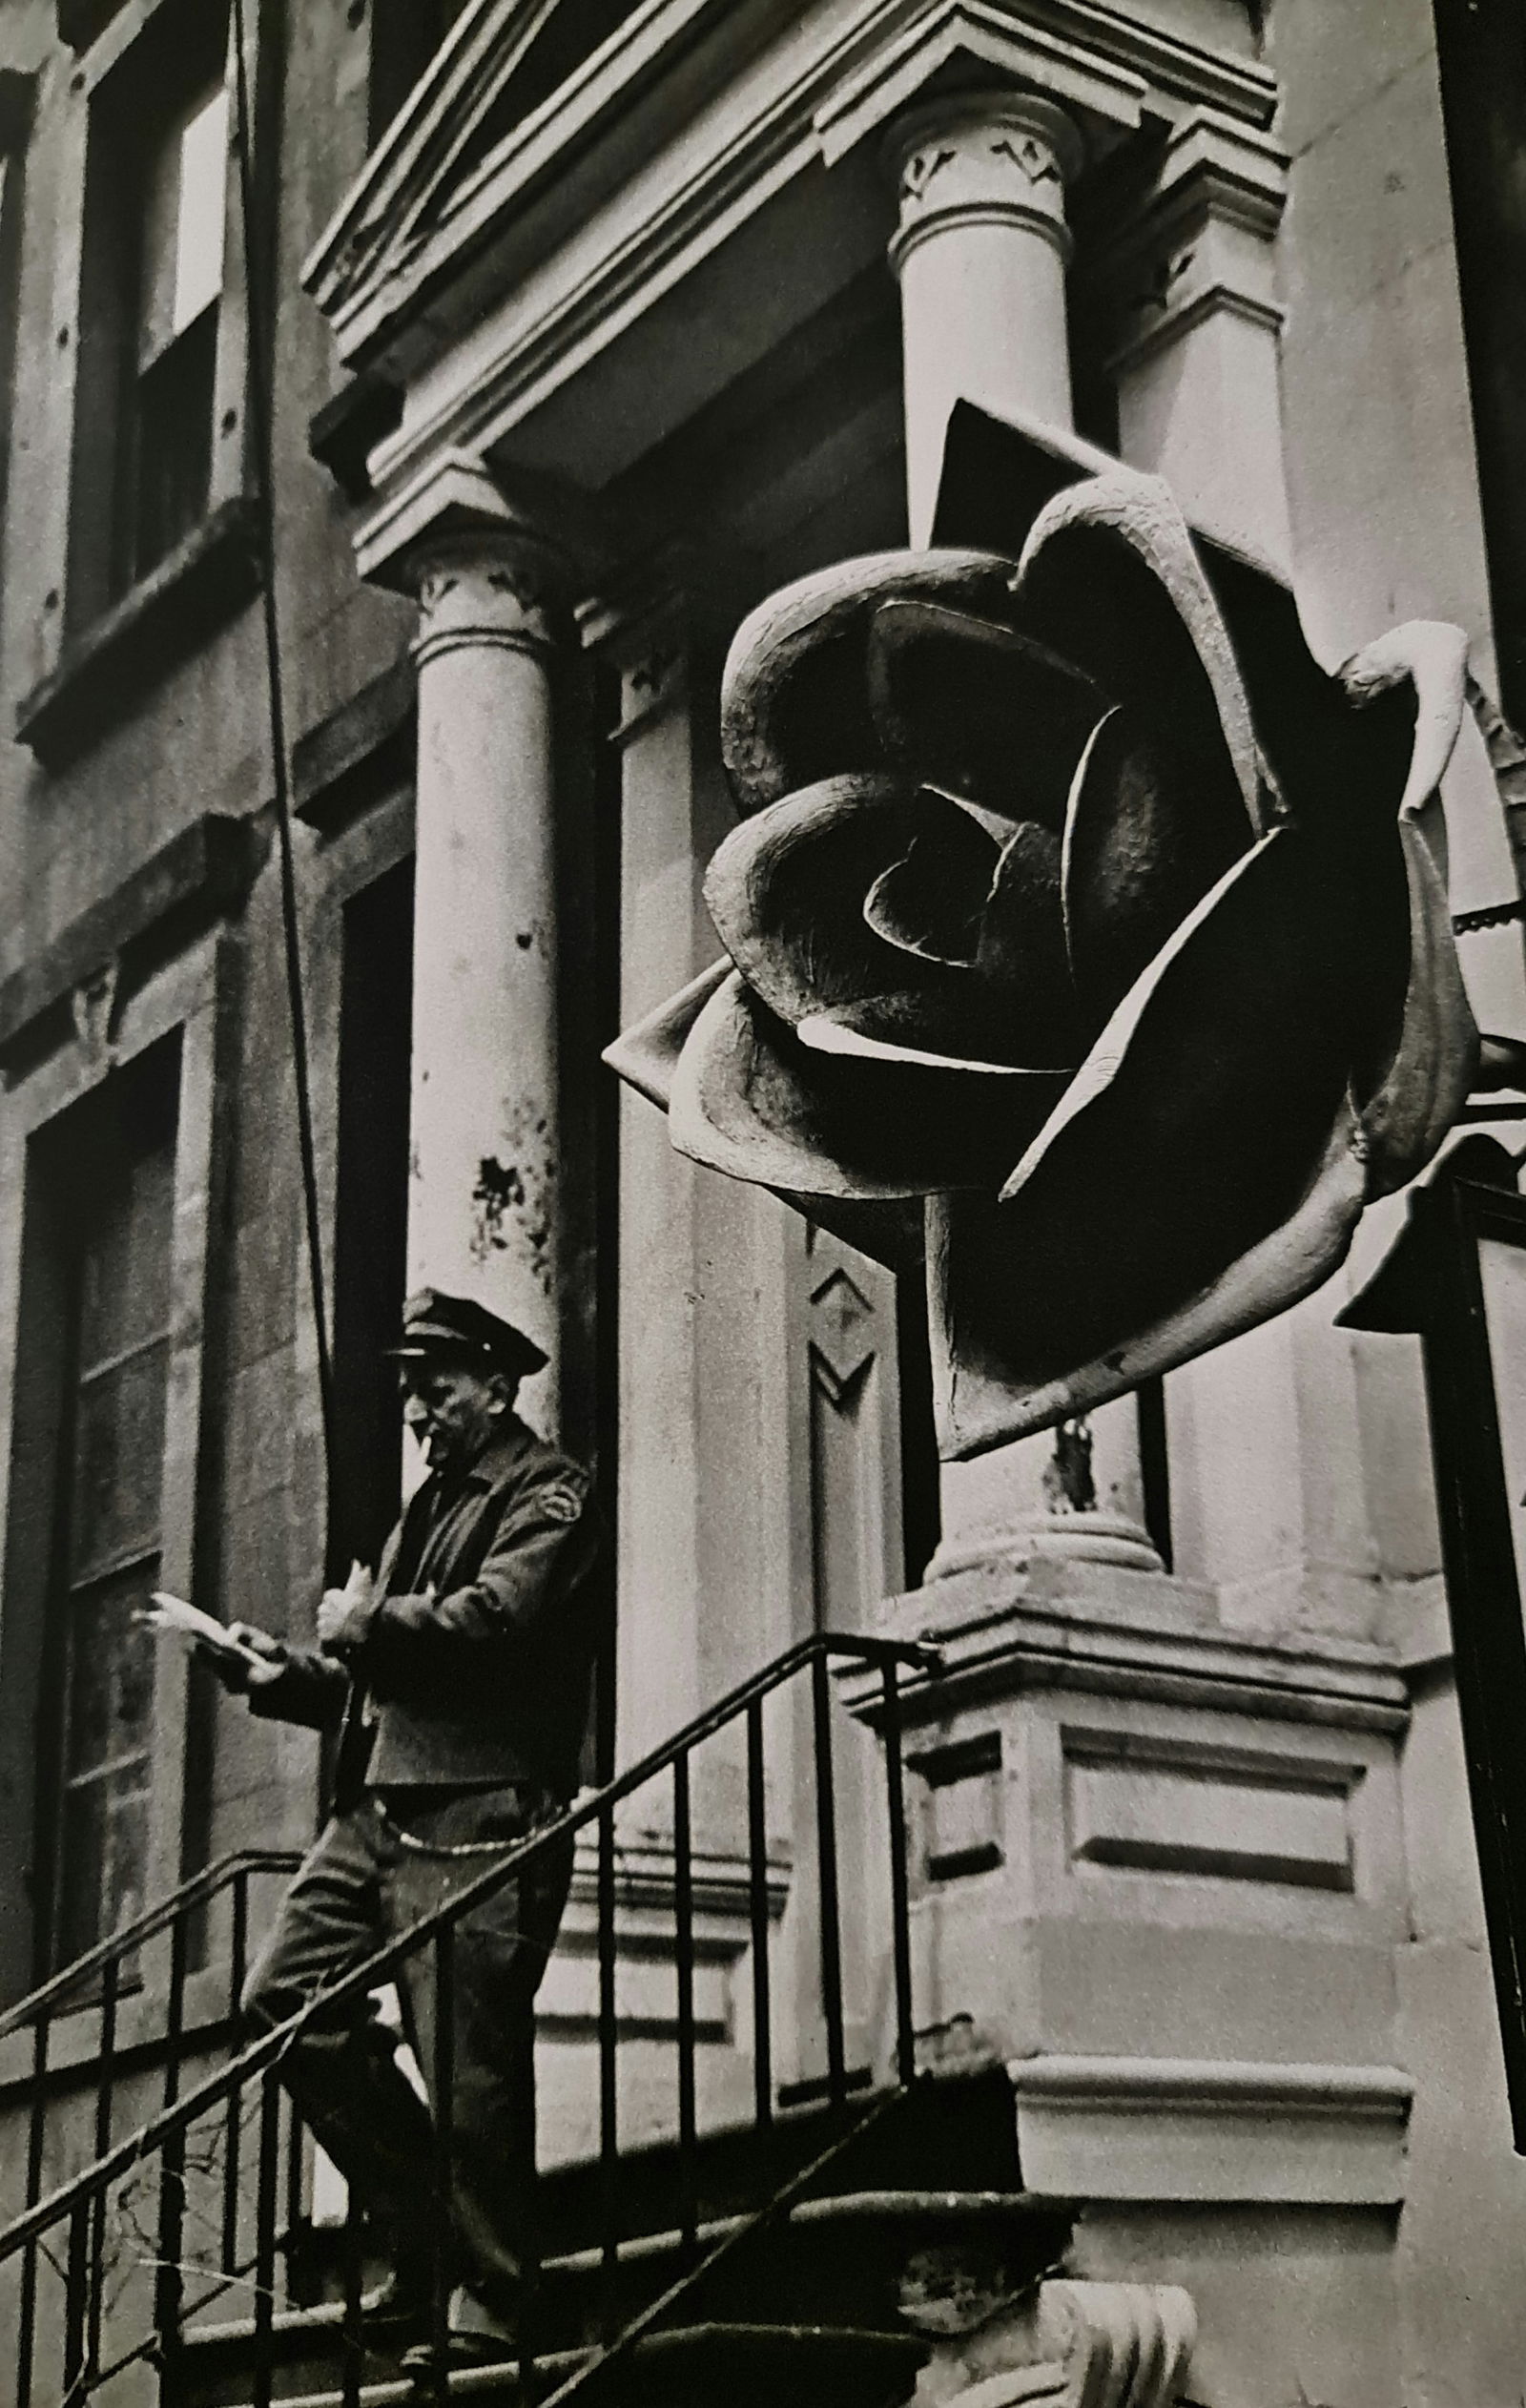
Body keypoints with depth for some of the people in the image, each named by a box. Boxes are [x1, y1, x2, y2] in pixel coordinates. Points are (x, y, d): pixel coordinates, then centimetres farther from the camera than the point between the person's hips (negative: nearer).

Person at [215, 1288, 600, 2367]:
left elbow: (491, 1622, -19)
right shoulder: (434, 1503, 24)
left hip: (481, 1820, -8)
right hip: (382, 1810, 9)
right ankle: (423, 2230, 13)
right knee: (285, 1996, 0)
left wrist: (362, 1622, -6)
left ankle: (486, 2307, 6)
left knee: (470, 2066, -6)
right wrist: (288, 1671, 8)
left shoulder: (549, 1493, -2)